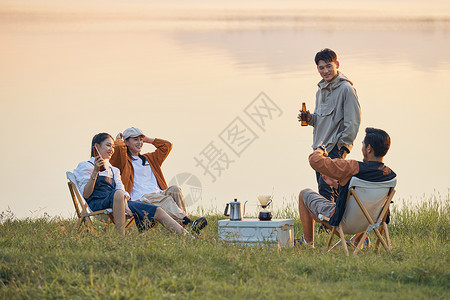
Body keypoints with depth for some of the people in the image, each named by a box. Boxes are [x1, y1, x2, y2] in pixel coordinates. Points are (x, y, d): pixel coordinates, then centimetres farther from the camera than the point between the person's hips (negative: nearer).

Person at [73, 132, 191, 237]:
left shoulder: (113, 170, 31)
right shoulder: (85, 166, 11)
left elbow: (122, 190, 15)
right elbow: (85, 194, -4)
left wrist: (125, 202, -8)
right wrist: (95, 172, -16)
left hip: (117, 202, 7)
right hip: (98, 204, -6)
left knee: (158, 212, -11)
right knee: (118, 194, -42)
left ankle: (186, 235, -20)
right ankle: (122, 237, -46)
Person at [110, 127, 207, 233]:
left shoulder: (149, 158, 31)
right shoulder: (124, 161, 9)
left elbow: (167, 145, 34)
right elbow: (118, 148, -13)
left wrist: (148, 140, 33)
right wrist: (118, 140, 9)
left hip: (158, 195, 7)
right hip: (141, 199, -7)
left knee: (174, 189, -26)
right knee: (165, 199, -34)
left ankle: (182, 221, -43)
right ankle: (189, 224, -54)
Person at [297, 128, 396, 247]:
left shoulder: (354, 168, -30)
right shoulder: (391, 176, -11)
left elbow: (315, 161, -23)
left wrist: (320, 150, 1)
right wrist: (337, 184, 18)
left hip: (342, 221, -5)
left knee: (305, 194, 18)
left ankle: (308, 243, 24)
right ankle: (358, 241, 39)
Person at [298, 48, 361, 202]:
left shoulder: (346, 89, -10)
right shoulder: (321, 90, 16)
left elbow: (353, 121, -13)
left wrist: (344, 147, -15)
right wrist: (310, 118, 4)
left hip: (335, 149, -9)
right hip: (319, 148, 9)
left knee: (325, 188, -17)